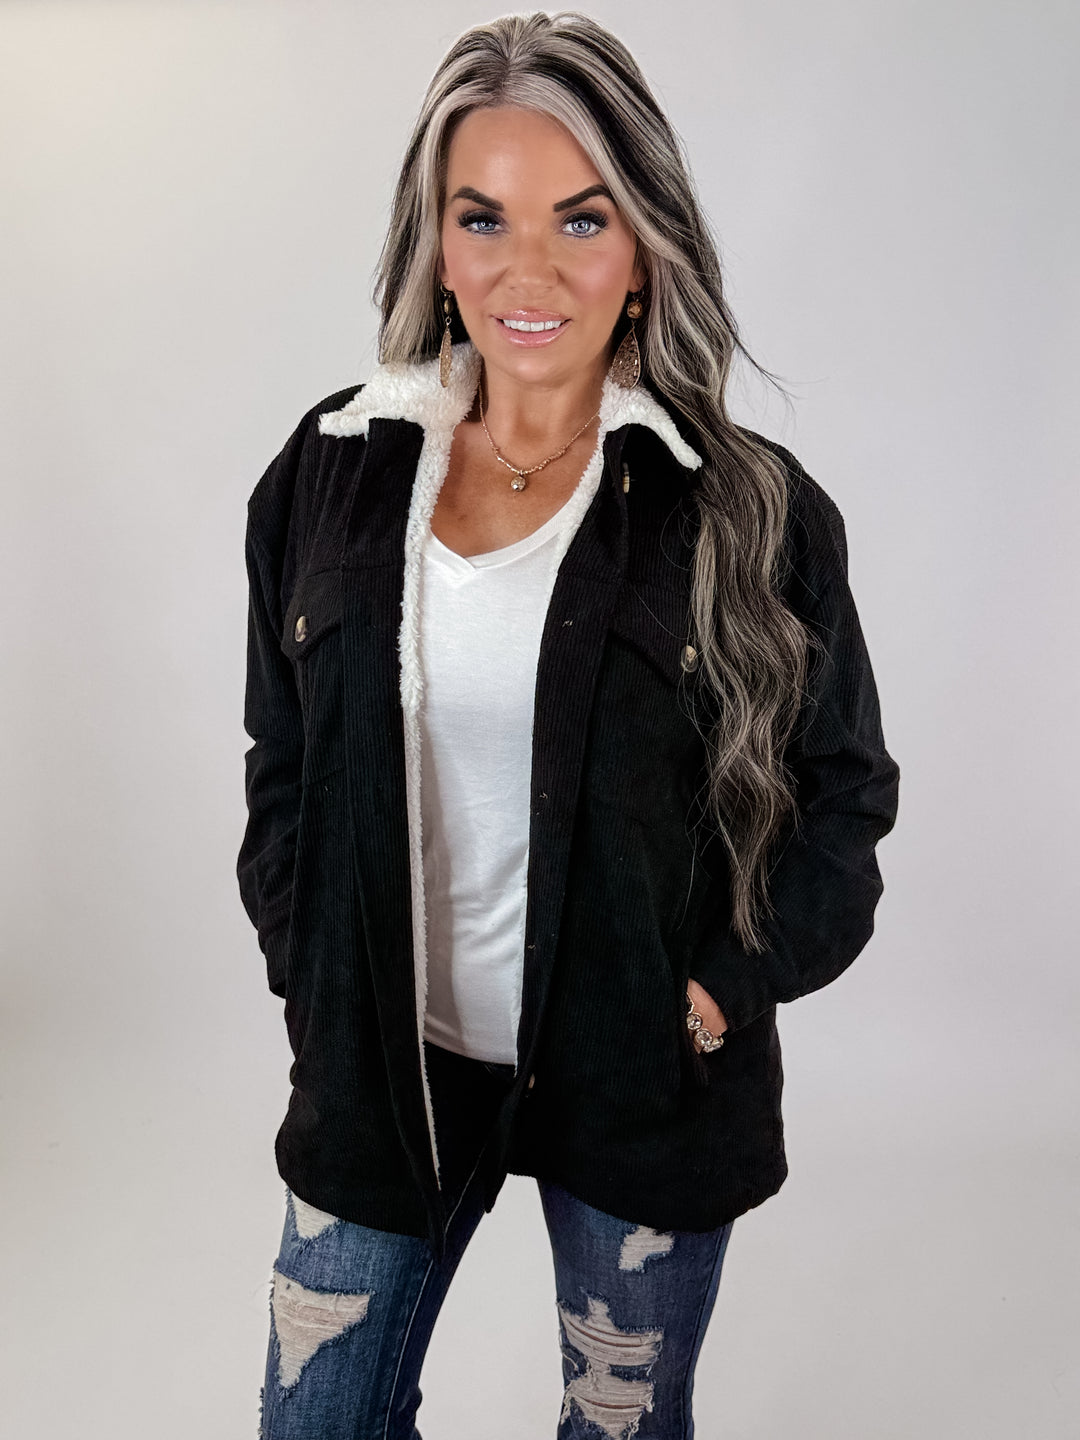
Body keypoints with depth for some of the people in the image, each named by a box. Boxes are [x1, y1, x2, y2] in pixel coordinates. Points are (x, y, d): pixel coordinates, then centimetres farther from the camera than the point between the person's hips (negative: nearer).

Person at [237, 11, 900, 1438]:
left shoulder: (751, 510, -10)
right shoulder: (332, 476, -2)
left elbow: (844, 790, -1)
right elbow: (284, 774, 7)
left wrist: (727, 990, -9)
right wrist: (320, 986, 0)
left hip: (645, 1081, -1)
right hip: (385, 1063, 2)